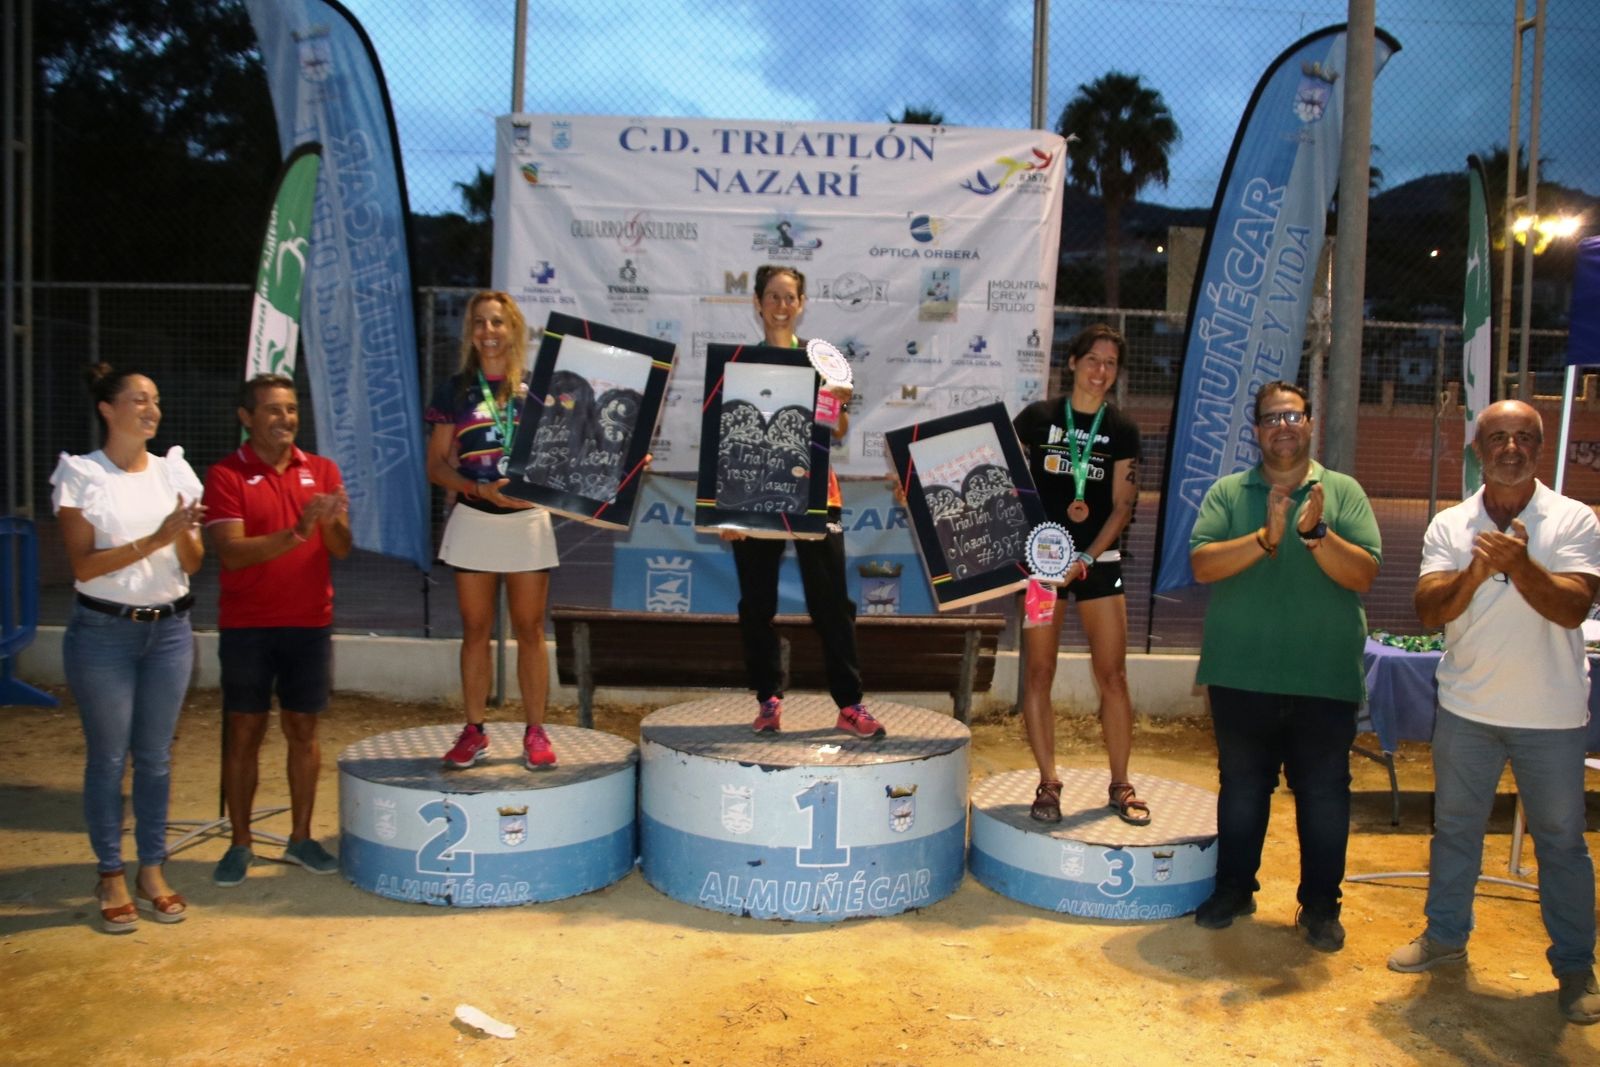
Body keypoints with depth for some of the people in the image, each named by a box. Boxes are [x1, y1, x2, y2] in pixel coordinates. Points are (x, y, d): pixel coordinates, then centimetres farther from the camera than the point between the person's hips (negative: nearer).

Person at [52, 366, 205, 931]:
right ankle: (112, 879, 15)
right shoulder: (81, 475, -4)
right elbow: (83, 565, -11)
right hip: (104, 632, -3)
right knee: (108, 758, 3)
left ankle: (152, 872, 19)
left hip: (169, 630, 3)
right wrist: (155, 539, -20)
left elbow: (193, 563, 6)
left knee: (155, 756, 8)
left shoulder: (174, 470, 6)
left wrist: (185, 534, -16)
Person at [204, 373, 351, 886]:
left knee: (303, 730, 8)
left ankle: (301, 838, 19)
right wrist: (296, 532, -27)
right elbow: (231, 553, -15)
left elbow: (342, 549, -1)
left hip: (310, 623, 3)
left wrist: (331, 522, -23)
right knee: (244, 733, 5)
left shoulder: (322, 471, 6)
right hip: (246, 626, -2)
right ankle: (240, 845, 16)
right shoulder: (225, 475, -4)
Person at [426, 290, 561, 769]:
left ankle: (535, 732, 10)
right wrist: (479, 489, -14)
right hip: (473, 520, 1)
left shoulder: (537, 389, 4)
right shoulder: (455, 390, 5)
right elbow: (436, 465, 2)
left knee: (530, 630, 3)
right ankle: (473, 731, 16)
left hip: (528, 519, -1)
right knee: (475, 630, 6)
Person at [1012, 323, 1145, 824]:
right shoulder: (1037, 417, 3)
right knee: (1038, 672, 0)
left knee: (1113, 674, 0)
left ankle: (1120, 785, 12)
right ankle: (1048, 783, 11)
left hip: (1098, 560, 1)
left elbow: (1123, 506, 3)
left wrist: (1087, 558, -8)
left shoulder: (1122, 430, 7)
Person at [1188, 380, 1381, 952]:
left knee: (1323, 794, 8)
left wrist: (1316, 533, -22)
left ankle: (1320, 904, 24)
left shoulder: (1344, 492, 3)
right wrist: (1265, 538, -22)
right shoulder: (1228, 493, 4)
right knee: (1241, 788, 14)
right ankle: (1234, 888, 30)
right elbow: (1201, 563, -10)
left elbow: (1364, 574, -7)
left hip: (1324, 679, 0)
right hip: (1241, 675, 1)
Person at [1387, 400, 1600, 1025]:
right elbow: (1428, 611, -9)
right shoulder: (1449, 526, 1)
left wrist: (1520, 566, -33)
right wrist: (1476, 571, -26)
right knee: (1454, 828, 15)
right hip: (1466, 708, 3)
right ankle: (1446, 935, 32)